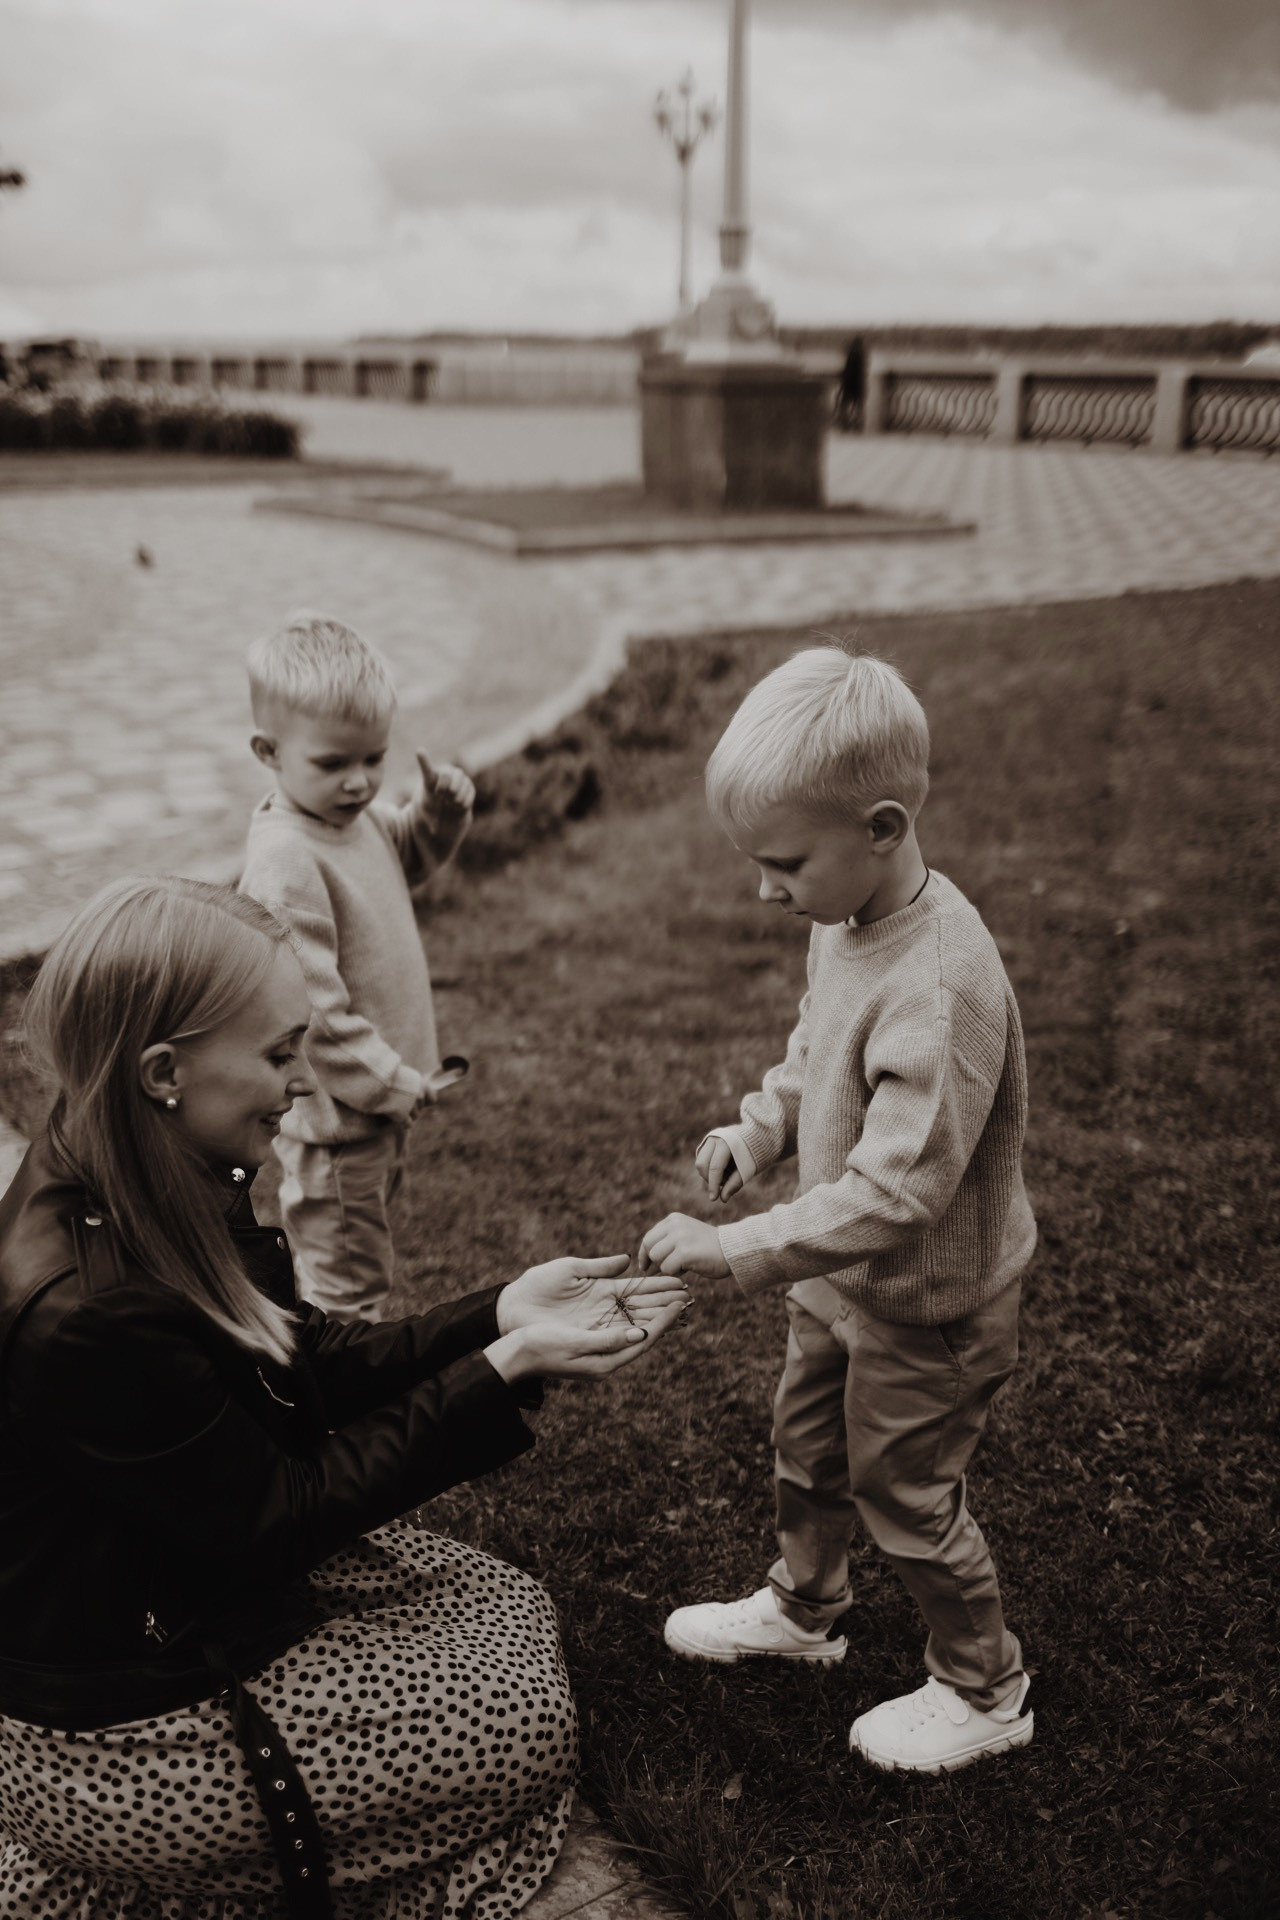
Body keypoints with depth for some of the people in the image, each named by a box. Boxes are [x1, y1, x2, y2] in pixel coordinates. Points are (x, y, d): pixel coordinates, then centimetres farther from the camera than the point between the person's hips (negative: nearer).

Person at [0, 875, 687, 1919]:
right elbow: (278, 1515, -23)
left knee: (516, 1610, 13)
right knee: (529, 1726, 0)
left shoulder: (167, 1193, -7)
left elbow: (317, 1371, 2)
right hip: (123, 1724, -9)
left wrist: (499, 1314, -10)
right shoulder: (85, 1315, -35)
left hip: (209, 1567, 9)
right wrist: (507, 1368, -23)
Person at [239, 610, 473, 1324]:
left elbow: (408, 856, 24)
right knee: (348, 1291, 6)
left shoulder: (355, 816, 0)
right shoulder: (284, 865, -28)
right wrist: (399, 1087, -20)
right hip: (334, 1117, -9)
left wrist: (441, 811, 2)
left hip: (382, 1102, 10)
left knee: (359, 1273, 27)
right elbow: (313, 1017, -29)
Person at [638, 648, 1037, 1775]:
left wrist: (734, 1250, -36)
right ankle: (802, 1608, 54)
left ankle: (984, 1691, 38)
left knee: (905, 1494, 12)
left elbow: (897, 1191, -37)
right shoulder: (846, 923, -8)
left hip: (927, 1311, -8)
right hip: (844, 1281, 9)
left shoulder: (939, 986, -37)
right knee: (808, 1444, 27)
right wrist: (761, 1129, -4)